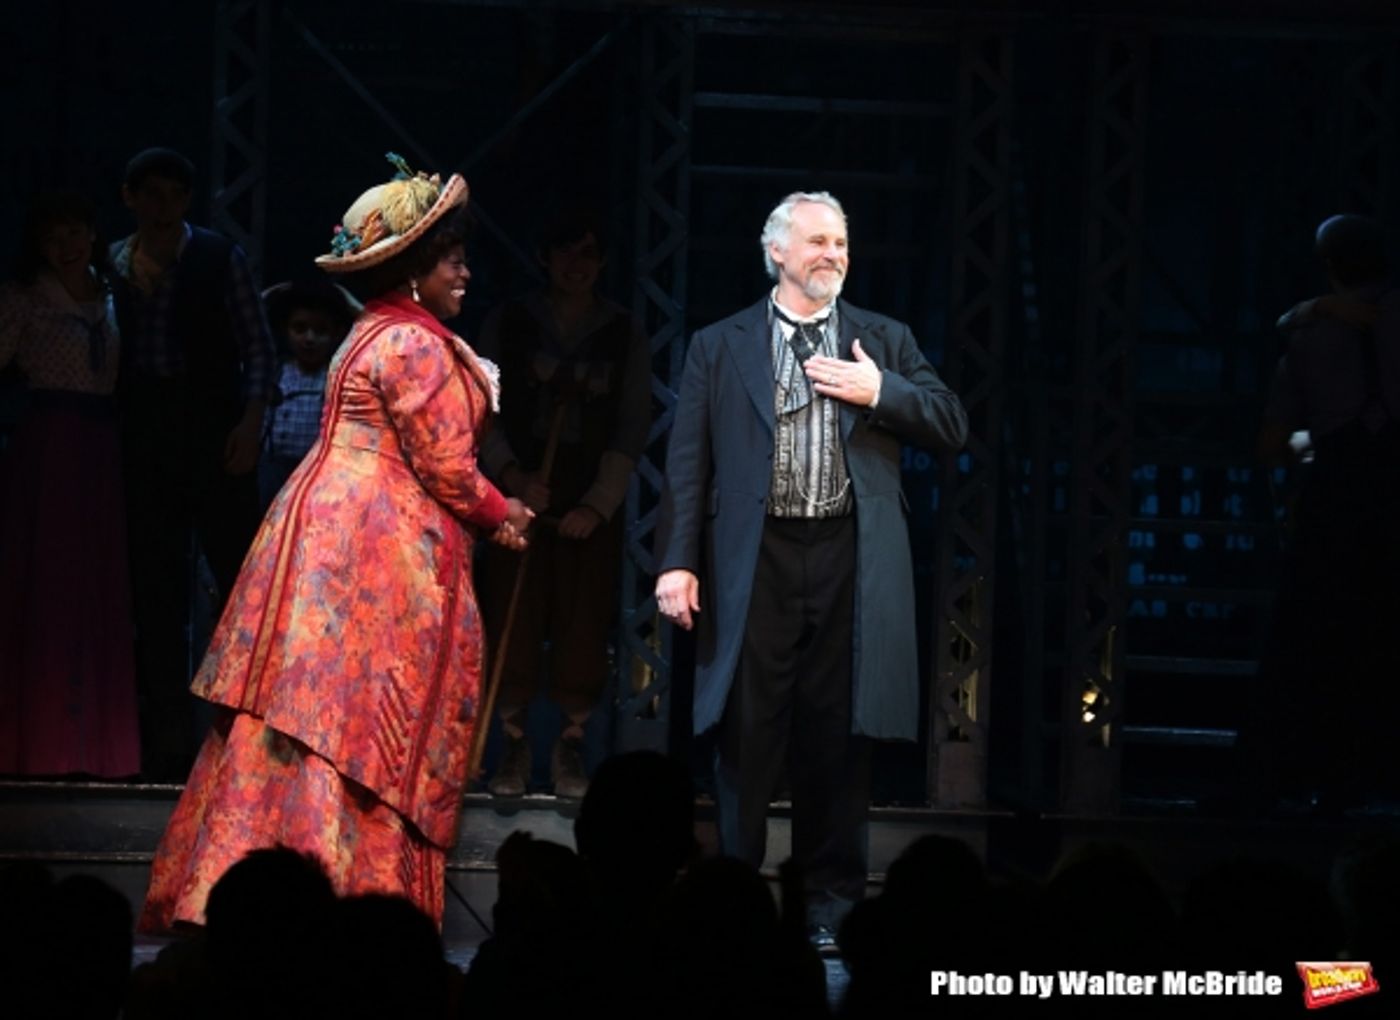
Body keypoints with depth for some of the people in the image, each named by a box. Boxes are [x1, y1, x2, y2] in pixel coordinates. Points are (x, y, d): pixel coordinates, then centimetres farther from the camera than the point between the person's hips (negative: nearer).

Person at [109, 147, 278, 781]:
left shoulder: (219, 259, 3)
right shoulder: (113, 267, 9)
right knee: (156, 592, 4)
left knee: (238, 576, -8)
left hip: (214, 437, -3)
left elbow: (258, 349, 1)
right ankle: (168, 742, 8)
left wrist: (250, 420, -10)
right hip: (145, 441, 3)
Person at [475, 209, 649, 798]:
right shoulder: (508, 325, 7)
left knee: (583, 628, -4)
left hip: (592, 502, 0)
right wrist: (511, 475, -13)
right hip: (521, 494, 0)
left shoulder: (623, 336, 7)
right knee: (514, 623, -5)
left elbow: (631, 431, 3)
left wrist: (597, 505, -8)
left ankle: (571, 751, 3)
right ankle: (514, 746, 3)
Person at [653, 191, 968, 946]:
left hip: (849, 560, 1)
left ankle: (830, 905, 11)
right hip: (755, 559, -1)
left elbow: (951, 425, 8)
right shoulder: (720, 347, 9)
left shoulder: (885, 341, 13)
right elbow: (689, 461, 3)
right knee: (746, 734, 0)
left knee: (838, 735, 4)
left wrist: (879, 392, -7)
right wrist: (676, 561, -6)